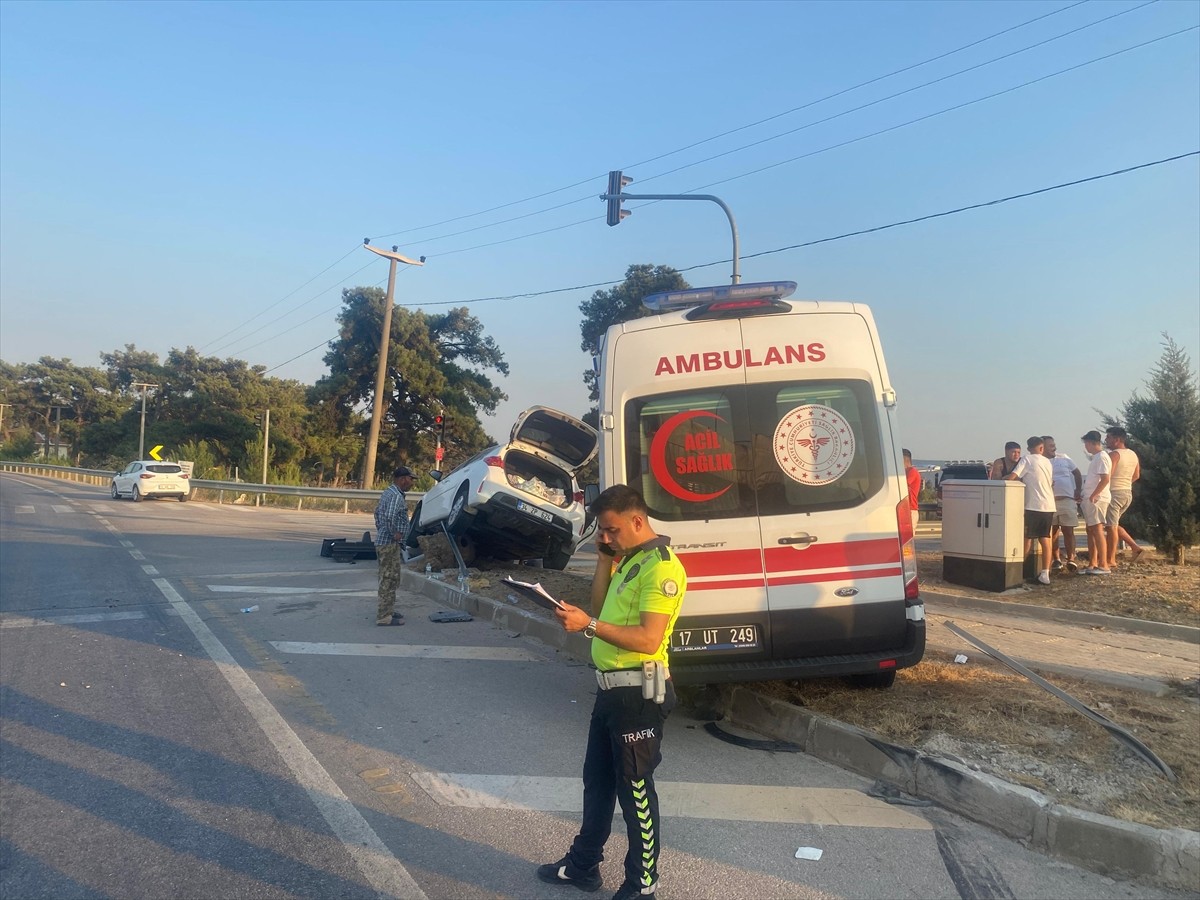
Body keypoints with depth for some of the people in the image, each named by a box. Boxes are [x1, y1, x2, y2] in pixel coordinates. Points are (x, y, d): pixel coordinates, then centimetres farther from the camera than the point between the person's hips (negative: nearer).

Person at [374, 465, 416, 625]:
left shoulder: (389, 493, 16)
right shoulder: (397, 496, -18)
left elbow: (377, 511, 27)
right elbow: (390, 516, -31)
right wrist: (396, 533, -20)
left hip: (382, 541, 11)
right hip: (390, 544, -11)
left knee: (388, 579, 18)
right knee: (389, 580, -6)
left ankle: (387, 611, 28)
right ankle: (384, 616, -3)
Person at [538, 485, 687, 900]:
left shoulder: (661, 567, -19)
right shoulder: (627, 559, 11)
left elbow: (648, 640, -26)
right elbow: (602, 608, 13)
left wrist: (588, 625, -30)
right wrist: (604, 559, 4)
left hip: (639, 694, -10)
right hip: (611, 689, 10)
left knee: (635, 789, 4)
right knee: (596, 779, 21)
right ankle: (583, 864, 37)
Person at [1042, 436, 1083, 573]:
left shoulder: (1064, 458, 10)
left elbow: (1077, 474, 16)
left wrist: (1078, 491, 7)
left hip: (1067, 499, 1)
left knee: (1068, 531, -1)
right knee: (1053, 531, 4)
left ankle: (1070, 560, 2)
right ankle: (1057, 560, 12)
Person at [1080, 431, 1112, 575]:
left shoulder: (1101, 457, -13)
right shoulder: (1096, 457, 18)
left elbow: (1105, 478, -22)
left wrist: (1093, 496, -20)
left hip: (1096, 499, -10)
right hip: (1091, 499, 10)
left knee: (1097, 530, -11)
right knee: (1091, 531, 12)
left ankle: (1104, 566, -11)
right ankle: (1092, 564, 17)